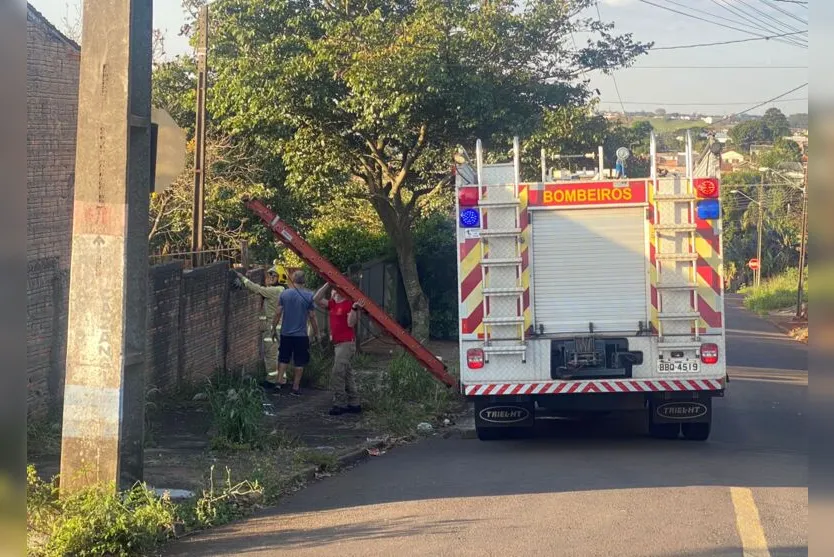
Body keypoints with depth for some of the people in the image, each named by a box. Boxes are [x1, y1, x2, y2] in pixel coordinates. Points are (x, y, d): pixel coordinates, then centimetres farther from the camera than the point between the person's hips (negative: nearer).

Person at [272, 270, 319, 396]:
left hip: (286, 333, 2)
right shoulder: (309, 296, -9)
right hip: (301, 334, -2)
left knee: (284, 358, 18)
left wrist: (274, 329, 10)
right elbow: (312, 317, -6)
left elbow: (278, 313, -2)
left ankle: (280, 380, 14)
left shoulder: (284, 294, -4)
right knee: (299, 362, 7)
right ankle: (296, 387, 9)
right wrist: (316, 332, 5)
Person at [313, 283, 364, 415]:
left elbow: (351, 323, -17)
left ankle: (339, 404, -7)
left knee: (337, 374, -12)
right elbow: (317, 299, 3)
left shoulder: (349, 304, -11)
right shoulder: (332, 304, 12)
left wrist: (354, 309, -31)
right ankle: (354, 404, 17)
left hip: (347, 343, -9)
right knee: (346, 374, 12)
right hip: (336, 343, 9)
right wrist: (327, 284, -2)